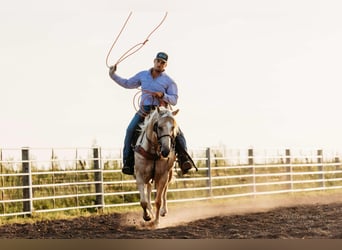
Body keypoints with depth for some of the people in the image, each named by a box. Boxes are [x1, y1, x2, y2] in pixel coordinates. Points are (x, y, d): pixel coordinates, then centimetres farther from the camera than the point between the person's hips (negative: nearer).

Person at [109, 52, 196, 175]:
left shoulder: (169, 81, 4)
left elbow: (174, 100, -3)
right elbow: (127, 84, 26)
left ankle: (184, 159, -19)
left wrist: (162, 95, -21)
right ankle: (128, 162, -21)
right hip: (144, 111, 1)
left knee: (177, 133, -21)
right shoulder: (143, 75, 14)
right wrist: (113, 75, 22)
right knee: (131, 130, -23)